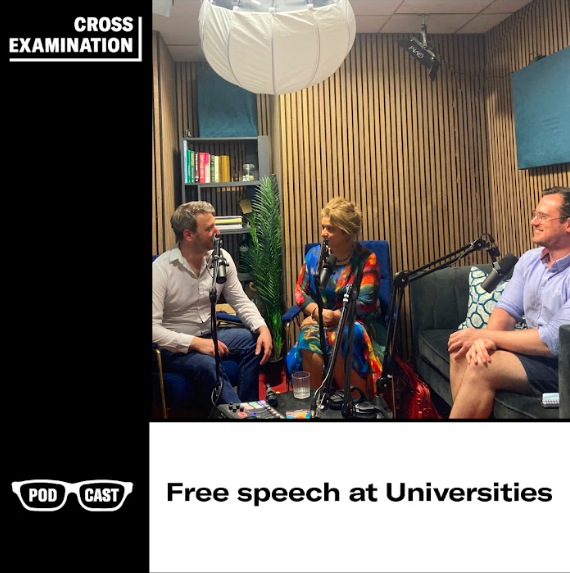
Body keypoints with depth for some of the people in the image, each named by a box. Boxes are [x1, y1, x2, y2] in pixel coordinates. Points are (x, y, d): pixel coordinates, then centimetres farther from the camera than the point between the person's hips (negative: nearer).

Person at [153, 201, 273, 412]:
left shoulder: (221, 258, -4)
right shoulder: (160, 270, -19)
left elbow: (240, 301, 2)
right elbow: (154, 328, -22)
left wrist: (262, 327, -17)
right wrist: (196, 343, -31)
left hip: (209, 336, 6)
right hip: (174, 346, -5)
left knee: (256, 342, -16)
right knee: (208, 365, -34)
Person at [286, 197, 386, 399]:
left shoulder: (366, 259, -3)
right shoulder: (314, 255, 9)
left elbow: (365, 303, -11)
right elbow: (300, 292, 8)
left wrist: (334, 316, -18)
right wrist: (318, 311, -12)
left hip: (358, 323, -3)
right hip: (320, 321, 3)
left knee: (336, 340, -35)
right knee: (309, 337, -32)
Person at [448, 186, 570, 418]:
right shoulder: (529, 259, 5)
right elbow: (508, 308, 3)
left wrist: (483, 335, -21)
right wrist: (484, 339, -20)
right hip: (536, 348, 7)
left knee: (480, 369, -23)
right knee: (462, 353, -10)